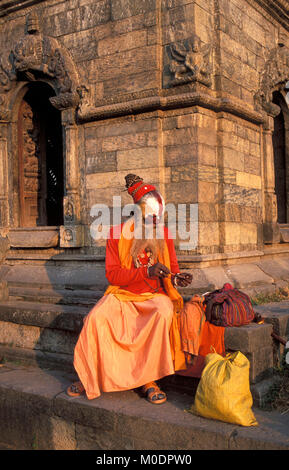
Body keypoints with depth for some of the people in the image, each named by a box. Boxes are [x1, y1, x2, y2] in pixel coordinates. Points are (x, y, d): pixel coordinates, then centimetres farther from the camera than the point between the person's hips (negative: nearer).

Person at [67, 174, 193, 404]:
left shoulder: (164, 234, 6)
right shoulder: (118, 234, -2)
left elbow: (172, 267, 12)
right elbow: (113, 275, -7)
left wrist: (177, 277, -14)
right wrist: (147, 272, -20)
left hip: (155, 295, 1)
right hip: (123, 294, -1)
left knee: (165, 313, -33)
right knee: (97, 316, -28)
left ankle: (149, 379, -22)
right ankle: (89, 375, -4)